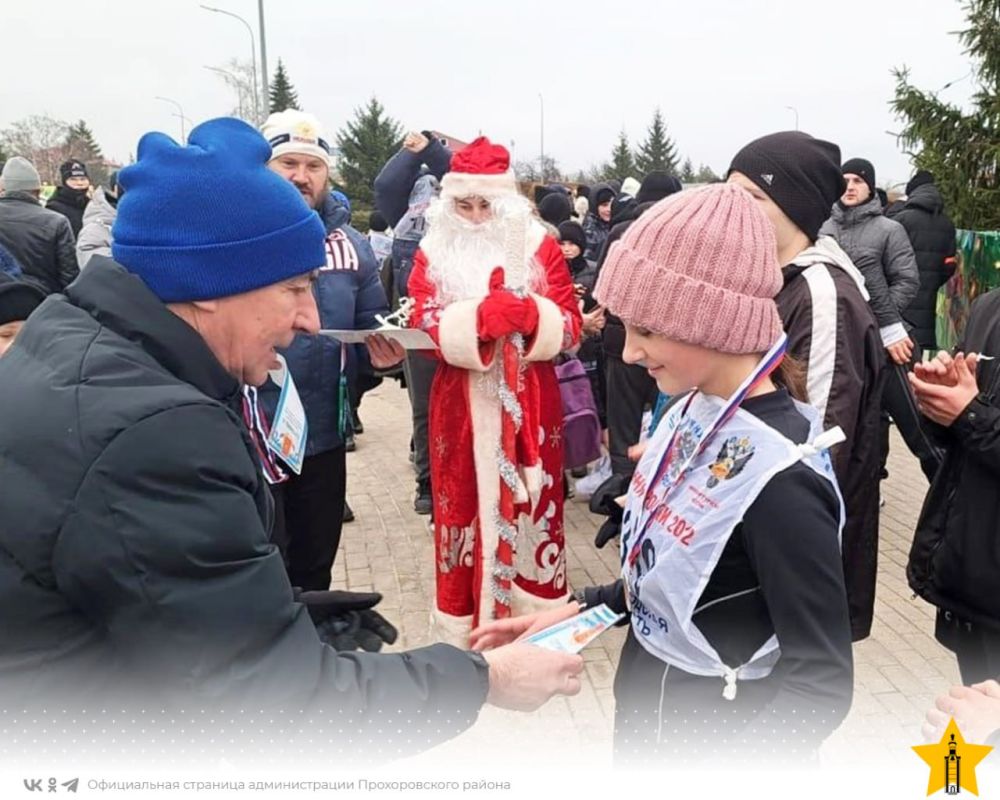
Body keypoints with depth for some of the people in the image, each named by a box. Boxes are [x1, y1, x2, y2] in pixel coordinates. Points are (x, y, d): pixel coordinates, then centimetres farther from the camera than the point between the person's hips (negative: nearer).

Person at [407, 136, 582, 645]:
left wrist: (530, 314, -25)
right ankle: (467, 624, 20)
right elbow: (424, 330, -10)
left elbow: (569, 327, -4)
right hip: (462, 407, 0)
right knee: (465, 507, 7)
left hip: (529, 406, 0)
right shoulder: (434, 254, 3)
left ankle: (535, 618, 25)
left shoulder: (539, 246, 1)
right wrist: (481, 316, -26)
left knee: (531, 507, 9)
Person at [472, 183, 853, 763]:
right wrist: (577, 609, -1)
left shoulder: (779, 475, -28)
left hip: (715, 735, -7)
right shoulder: (694, 412, -5)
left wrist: (723, 767, -32)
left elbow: (821, 684, -22)